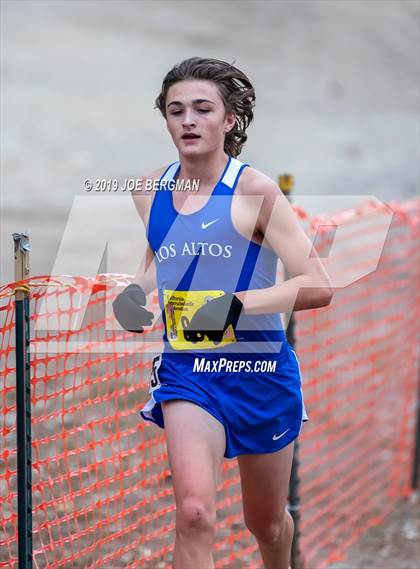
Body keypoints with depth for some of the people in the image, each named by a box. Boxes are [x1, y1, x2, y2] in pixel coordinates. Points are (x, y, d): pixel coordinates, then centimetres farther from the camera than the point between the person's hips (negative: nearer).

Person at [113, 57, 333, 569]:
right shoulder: (150, 191, 2)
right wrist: (135, 293, 3)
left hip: (259, 371, -2)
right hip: (186, 371, 2)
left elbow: (318, 286, -17)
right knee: (194, 513, -22)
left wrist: (238, 303, -28)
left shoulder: (254, 191, -13)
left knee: (266, 524, 18)